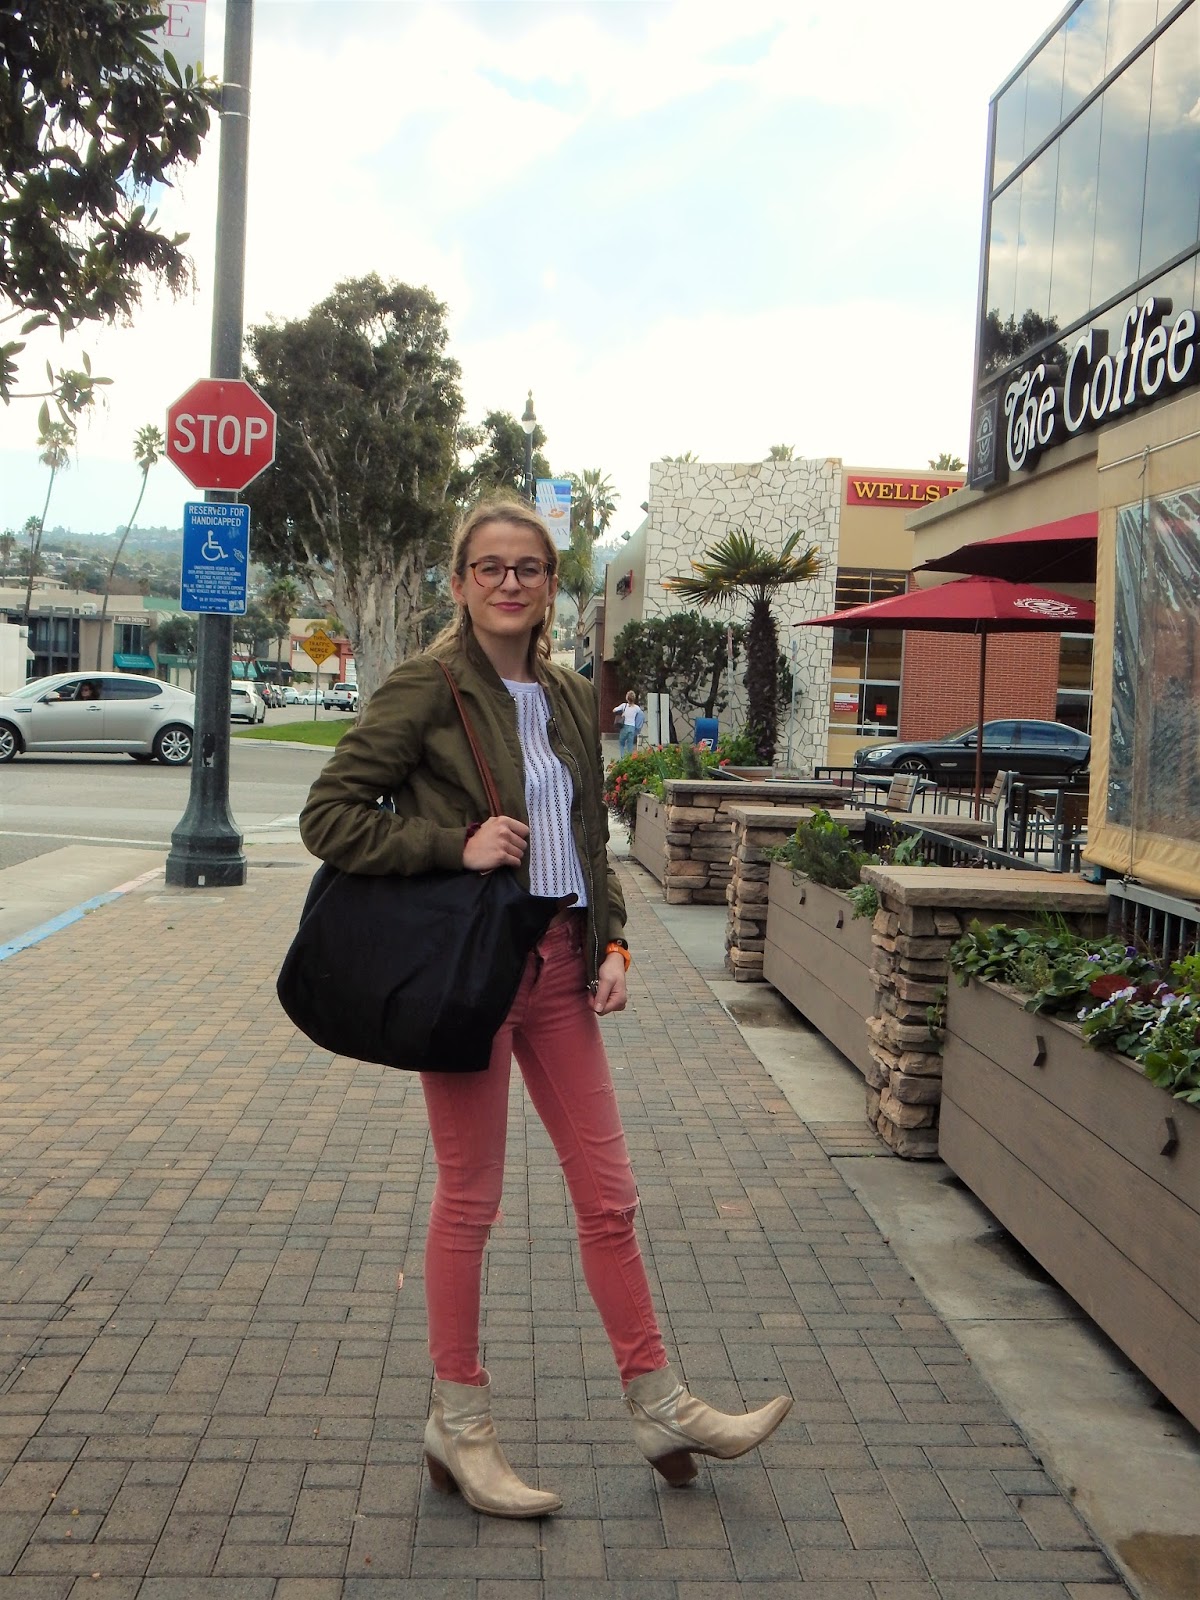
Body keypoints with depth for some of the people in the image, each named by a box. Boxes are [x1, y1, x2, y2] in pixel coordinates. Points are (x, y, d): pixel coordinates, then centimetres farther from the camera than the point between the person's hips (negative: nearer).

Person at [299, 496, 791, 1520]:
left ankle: (659, 1408, 26)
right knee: (471, 1198, 6)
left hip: (560, 963, 6)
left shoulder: (571, 700, 11)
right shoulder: (426, 689, -8)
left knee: (609, 1192, 11)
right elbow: (329, 816, -10)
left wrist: (613, 943, 6)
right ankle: (459, 1426, 24)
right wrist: (457, 846, -18)